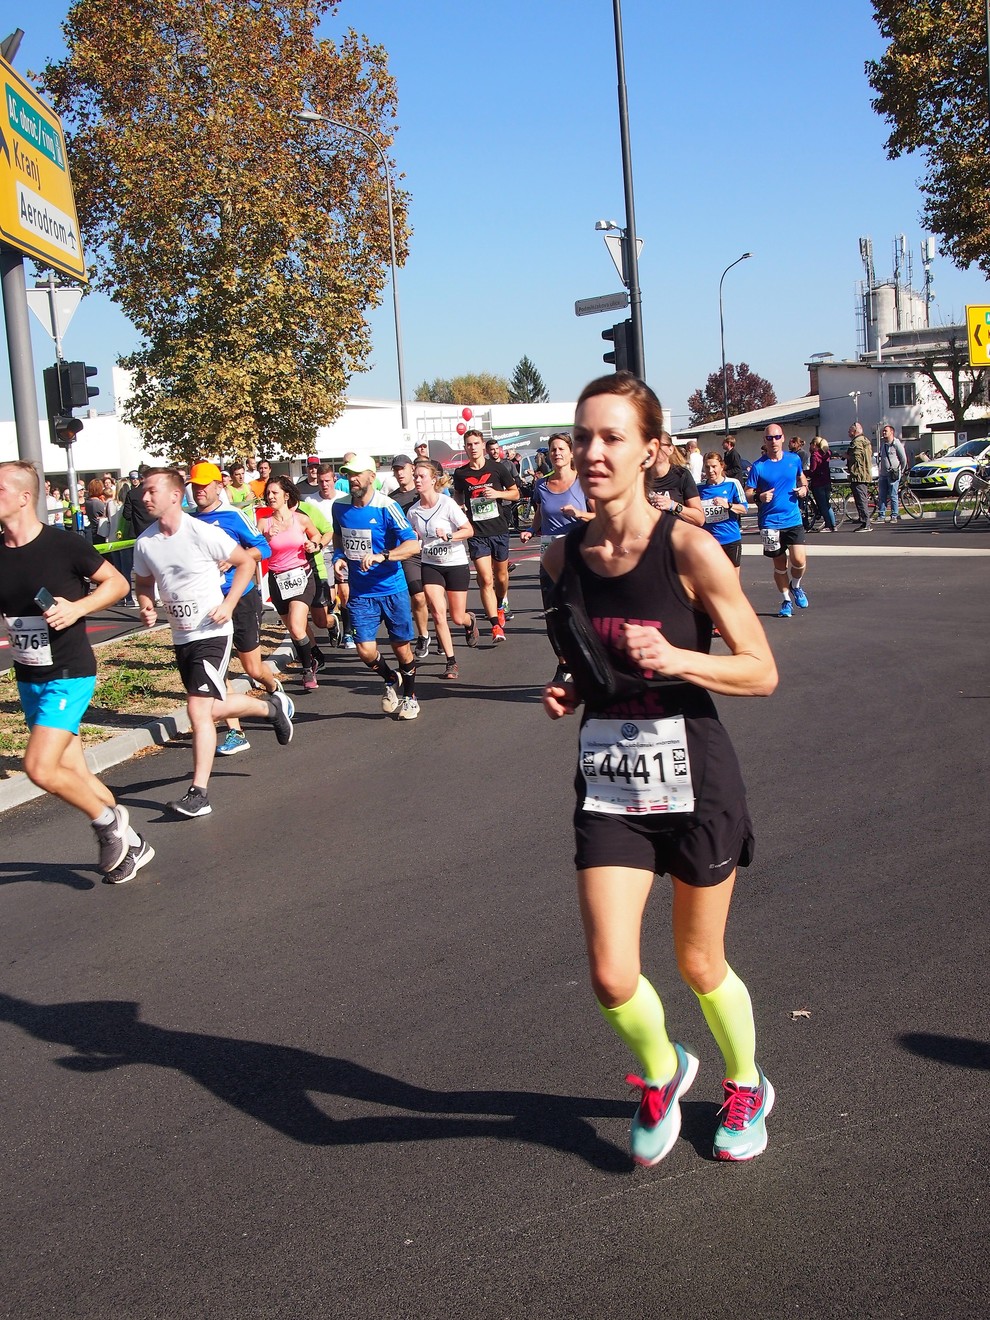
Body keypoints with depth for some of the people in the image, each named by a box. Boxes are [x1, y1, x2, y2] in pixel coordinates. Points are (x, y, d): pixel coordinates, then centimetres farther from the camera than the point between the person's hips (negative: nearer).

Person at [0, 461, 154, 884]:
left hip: (69, 675, -6)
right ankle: (130, 844, 28)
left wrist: (78, 607, -18)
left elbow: (117, 583, -3)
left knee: (40, 768, -18)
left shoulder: (64, 544, -13)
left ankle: (108, 821, 7)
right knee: (72, 774, 11)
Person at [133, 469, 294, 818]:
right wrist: (146, 607, -5)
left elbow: (246, 563, -6)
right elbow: (143, 584, 16)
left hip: (211, 632, -7)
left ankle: (199, 793, -7)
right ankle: (271, 707, 44)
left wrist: (228, 605, -14)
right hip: (180, 636, 7)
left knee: (198, 709, -14)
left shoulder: (203, 533, -17)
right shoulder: (144, 543, -1)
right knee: (212, 707, 18)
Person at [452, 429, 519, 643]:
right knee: (485, 580, -11)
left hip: (499, 530, 1)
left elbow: (515, 493, 6)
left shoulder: (497, 468, 0)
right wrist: (460, 505, 2)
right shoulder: (460, 473, 4)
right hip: (477, 533, 0)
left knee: (501, 576, 12)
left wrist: (498, 493, -12)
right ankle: (496, 626, -11)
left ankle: (499, 607, 43)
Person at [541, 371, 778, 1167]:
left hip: (693, 779, -3)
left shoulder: (689, 549, -14)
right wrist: (566, 692, -5)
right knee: (612, 978, -4)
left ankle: (747, 1086, 45)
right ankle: (661, 1071, 31)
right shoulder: (563, 558, 0)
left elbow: (762, 673, -11)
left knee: (700, 964, 13)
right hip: (608, 785, 3)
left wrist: (676, 659, -26)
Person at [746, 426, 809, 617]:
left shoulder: (794, 460, 4)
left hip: (793, 520, 1)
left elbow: (801, 477, 23)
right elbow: (748, 493, -4)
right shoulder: (758, 466, -5)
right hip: (770, 522, -1)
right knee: (780, 565, 8)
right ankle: (786, 601, 26)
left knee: (799, 560, -12)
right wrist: (759, 497, -25)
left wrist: (804, 488, 2)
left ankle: (795, 586, 20)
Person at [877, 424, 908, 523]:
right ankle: (880, 516, 7)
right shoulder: (882, 443, 12)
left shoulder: (896, 444, -7)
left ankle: (894, 516, 3)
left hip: (893, 474, -6)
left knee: (893, 496, -3)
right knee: (882, 496, 5)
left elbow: (903, 458, -2)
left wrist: (901, 471, 4)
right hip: (883, 474, 6)